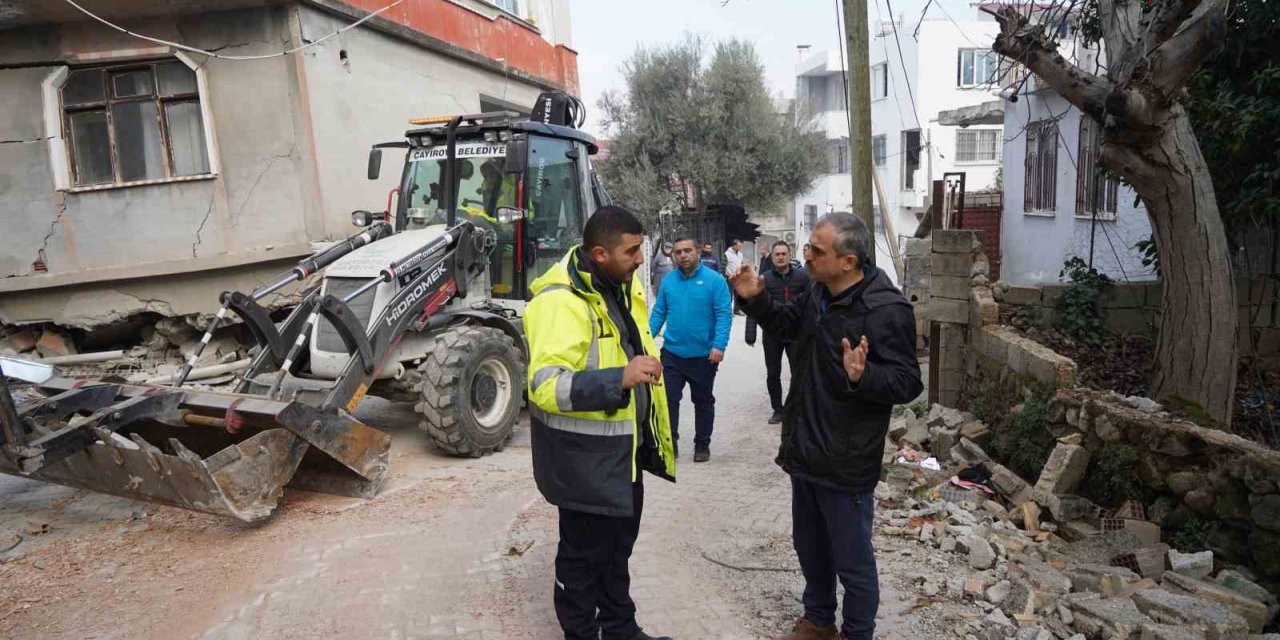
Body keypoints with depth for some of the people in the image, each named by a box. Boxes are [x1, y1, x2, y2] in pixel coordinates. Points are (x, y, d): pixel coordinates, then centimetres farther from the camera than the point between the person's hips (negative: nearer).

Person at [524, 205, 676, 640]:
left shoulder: (623, 284, 4)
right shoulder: (560, 301, -25)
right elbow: (545, 387, -33)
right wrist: (620, 378, -41)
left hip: (626, 446, 9)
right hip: (584, 456, -9)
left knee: (619, 544, 24)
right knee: (584, 553, 11)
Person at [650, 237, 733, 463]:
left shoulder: (714, 280, -9)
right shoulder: (668, 280, 1)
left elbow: (724, 314, -13)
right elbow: (658, 313, 5)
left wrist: (719, 345, -23)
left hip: (703, 355, -2)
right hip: (672, 353, 2)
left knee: (703, 401, 13)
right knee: (668, 399, 3)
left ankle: (702, 444, 29)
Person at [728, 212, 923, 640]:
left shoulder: (886, 310, -23)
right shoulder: (818, 292, 3)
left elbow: (907, 383, -23)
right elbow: (786, 323, 21)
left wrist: (863, 376, -42)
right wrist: (756, 298, 4)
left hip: (845, 463, -8)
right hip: (805, 451, 8)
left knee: (852, 561, 11)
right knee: (809, 547, 24)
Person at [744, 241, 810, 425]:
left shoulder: (802, 276, -3)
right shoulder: (764, 278, -3)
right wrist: (750, 334, -10)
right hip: (771, 334, 1)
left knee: (798, 373, 4)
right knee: (772, 374, 11)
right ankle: (777, 410, 26)